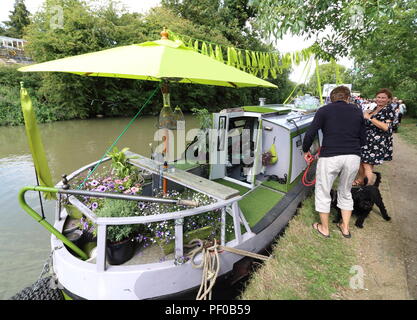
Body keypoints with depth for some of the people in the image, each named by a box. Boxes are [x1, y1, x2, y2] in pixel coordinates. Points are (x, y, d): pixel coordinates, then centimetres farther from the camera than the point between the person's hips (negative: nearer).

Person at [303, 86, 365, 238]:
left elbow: (310, 134, -4)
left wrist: (306, 150, 11)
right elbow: (362, 138, 16)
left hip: (330, 157, -4)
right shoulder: (357, 111, 13)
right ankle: (345, 227, 35)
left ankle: (324, 228, 26)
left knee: (323, 193, 13)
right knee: (346, 192, 23)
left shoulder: (324, 110, 2)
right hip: (354, 157, 4)